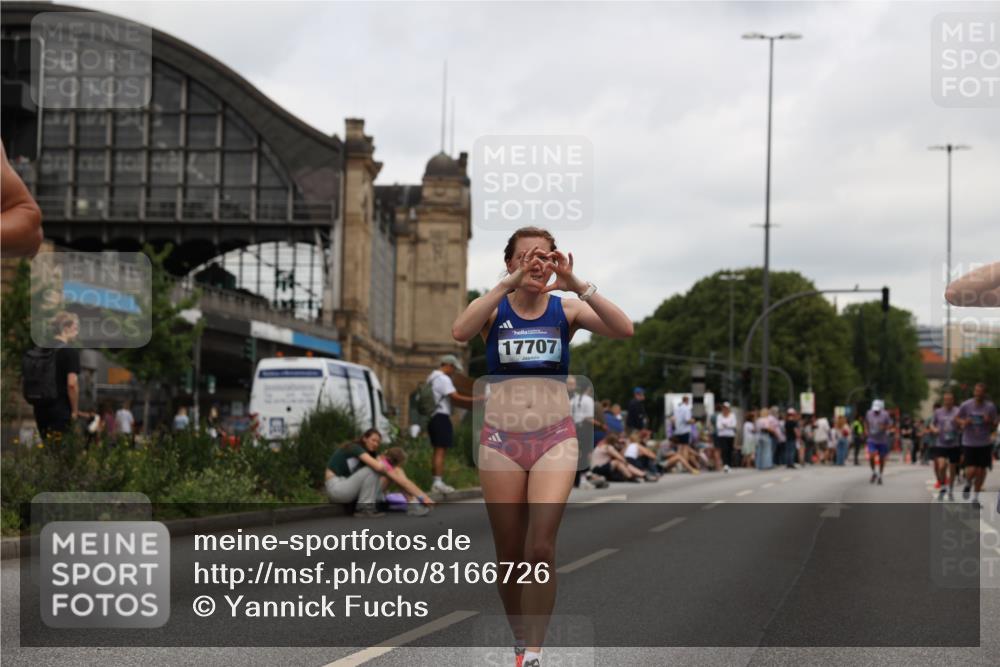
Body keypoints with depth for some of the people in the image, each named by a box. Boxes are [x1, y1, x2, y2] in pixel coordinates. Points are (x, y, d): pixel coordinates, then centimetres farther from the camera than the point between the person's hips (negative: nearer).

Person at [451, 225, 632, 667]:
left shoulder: (566, 309, 3)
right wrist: (510, 283, -26)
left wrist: (576, 284, -22)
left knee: (541, 549, -15)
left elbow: (624, 330, -13)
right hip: (501, 441, 1)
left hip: (555, 440, -1)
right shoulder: (494, 309, 2)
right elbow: (460, 332, -20)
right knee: (509, 556, 7)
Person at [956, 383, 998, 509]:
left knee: (981, 471, 3)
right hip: (969, 443, -1)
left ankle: (975, 497, 20)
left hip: (985, 443, 1)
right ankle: (968, 485, 25)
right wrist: (963, 422, -13)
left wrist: (989, 422, -19)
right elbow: (956, 418, 9)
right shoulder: (966, 405, -6)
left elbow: (993, 428, 3)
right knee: (971, 470, -11)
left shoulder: (990, 407, -5)